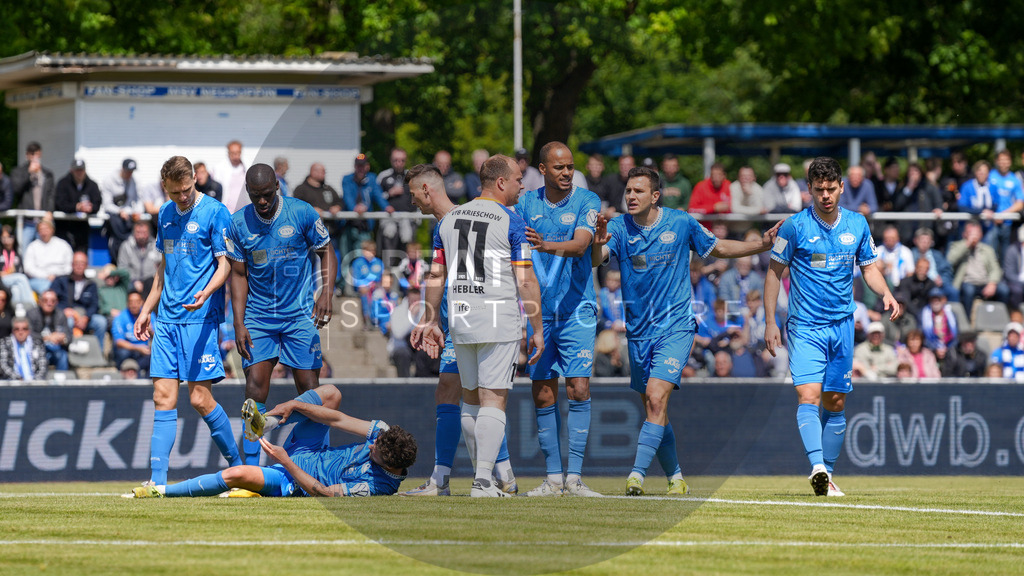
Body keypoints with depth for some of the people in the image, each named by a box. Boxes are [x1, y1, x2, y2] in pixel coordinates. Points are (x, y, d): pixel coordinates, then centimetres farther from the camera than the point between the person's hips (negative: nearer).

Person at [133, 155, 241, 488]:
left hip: (200, 318, -6)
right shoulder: (166, 214, 15)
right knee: (163, 397, 0)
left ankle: (238, 467, 10)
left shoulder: (215, 213, -6)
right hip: (167, 319, 6)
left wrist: (205, 293, -26)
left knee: (200, 398, -7)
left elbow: (225, 264, -8)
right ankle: (157, 481, -3)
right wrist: (147, 310, 24)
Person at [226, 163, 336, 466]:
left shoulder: (302, 213, -7)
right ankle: (251, 469, -5)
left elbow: (326, 252, 3)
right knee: (255, 385, -9)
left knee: (309, 387, -5)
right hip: (258, 315, 1)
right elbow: (239, 274, 5)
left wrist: (326, 293, -13)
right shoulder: (238, 223, -2)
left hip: (299, 315, -1)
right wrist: (239, 324, -2)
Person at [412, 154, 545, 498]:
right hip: (499, 321, -5)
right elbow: (526, 281, -9)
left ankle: (481, 476, 22)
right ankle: (483, 482, -15)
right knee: (493, 401, -6)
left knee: (471, 397, 16)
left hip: (460, 318, 5)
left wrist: (430, 321, 19)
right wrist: (537, 329, -4)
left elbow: (436, 276, 13)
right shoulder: (512, 223, -7)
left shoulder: (449, 220, 11)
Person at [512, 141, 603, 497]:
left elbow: (580, 245, -18)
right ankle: (553, 476, 8)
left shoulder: (586, 201, -3)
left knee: (578, 390, -10)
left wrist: (547, 245, -37)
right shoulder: (526, 204, 6)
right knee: (543, 395, 2)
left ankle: (574, 477, -9)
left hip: (576, 310, -3)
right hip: (537, 311, 3)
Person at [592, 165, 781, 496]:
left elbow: (719, 248, 12)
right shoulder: (619, 228, -3)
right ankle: (675, 477, 23)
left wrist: (763, 245, 1)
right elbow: (595, 260, -21)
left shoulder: (681, 224, -4)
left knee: (656, 397, -20)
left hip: (675, 327, -3)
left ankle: (637, 474, -25)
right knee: (653, 408, 9)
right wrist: (599, 243, -44)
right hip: (638, 330, 3)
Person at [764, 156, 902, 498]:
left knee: (835, 403, 8)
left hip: (842, 325, 4)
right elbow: (774, 273, 0)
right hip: (805, 327, -4)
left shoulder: (857, 225, 4)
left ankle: (827, 476, 17)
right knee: (808, 397, -20)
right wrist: (770, 322, -4)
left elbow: (869, 267, 15)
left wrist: (886, 294, -6)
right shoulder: (796, 227, -7)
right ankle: (817, 466, -33)